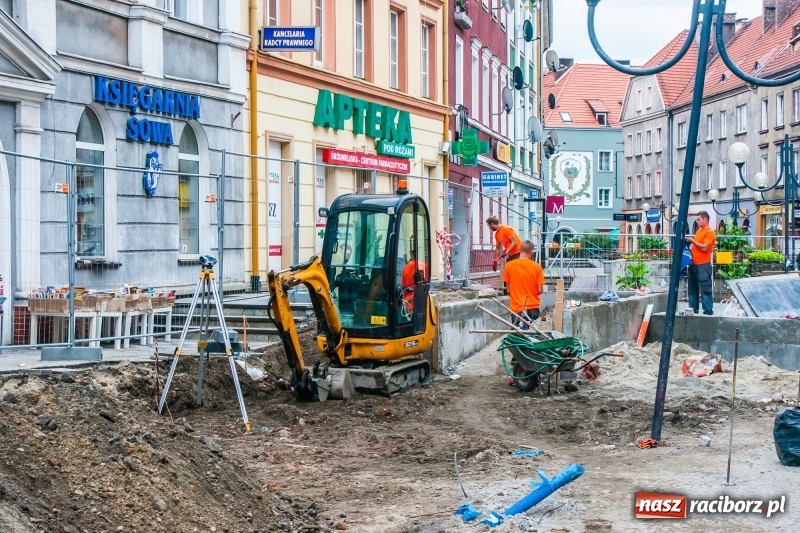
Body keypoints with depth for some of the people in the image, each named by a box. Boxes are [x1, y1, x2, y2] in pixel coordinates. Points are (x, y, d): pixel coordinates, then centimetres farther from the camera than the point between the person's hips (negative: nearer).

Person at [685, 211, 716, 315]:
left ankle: (708, 311, -5)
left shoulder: (710, 232, -8)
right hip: (694, 264, 9)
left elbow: (704, 247, -18)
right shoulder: (698, 231, 19)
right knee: (693, 289, 11)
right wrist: (690, 242, 7)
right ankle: (693, 309, 17)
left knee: (705, 289, -7)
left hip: (703, 265, -9)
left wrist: (692, 240, -9)